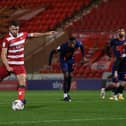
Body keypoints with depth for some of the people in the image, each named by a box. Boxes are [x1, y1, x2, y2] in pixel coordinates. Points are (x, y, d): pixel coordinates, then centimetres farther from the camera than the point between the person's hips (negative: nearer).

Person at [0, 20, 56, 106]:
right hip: (9, 64, -3)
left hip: (19, 65, 3)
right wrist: (8, 67, -23)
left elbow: (34, 35, 18)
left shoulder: (23, 35, 2)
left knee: (22, 84, -13)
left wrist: (47, 33, 17)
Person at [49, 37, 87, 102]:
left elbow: (82, 47, 2)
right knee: (66, 76, -17)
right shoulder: (63, 46, -37)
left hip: (70, 59, 5)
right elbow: (52, 52, -28)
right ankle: (65, 95, -13)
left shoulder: (77, 43, -24)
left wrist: (83, 57, 1)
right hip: (63, 60, -5)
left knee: (70, 76, 7)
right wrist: (50, 63, -28)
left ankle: (67, 93, 22)